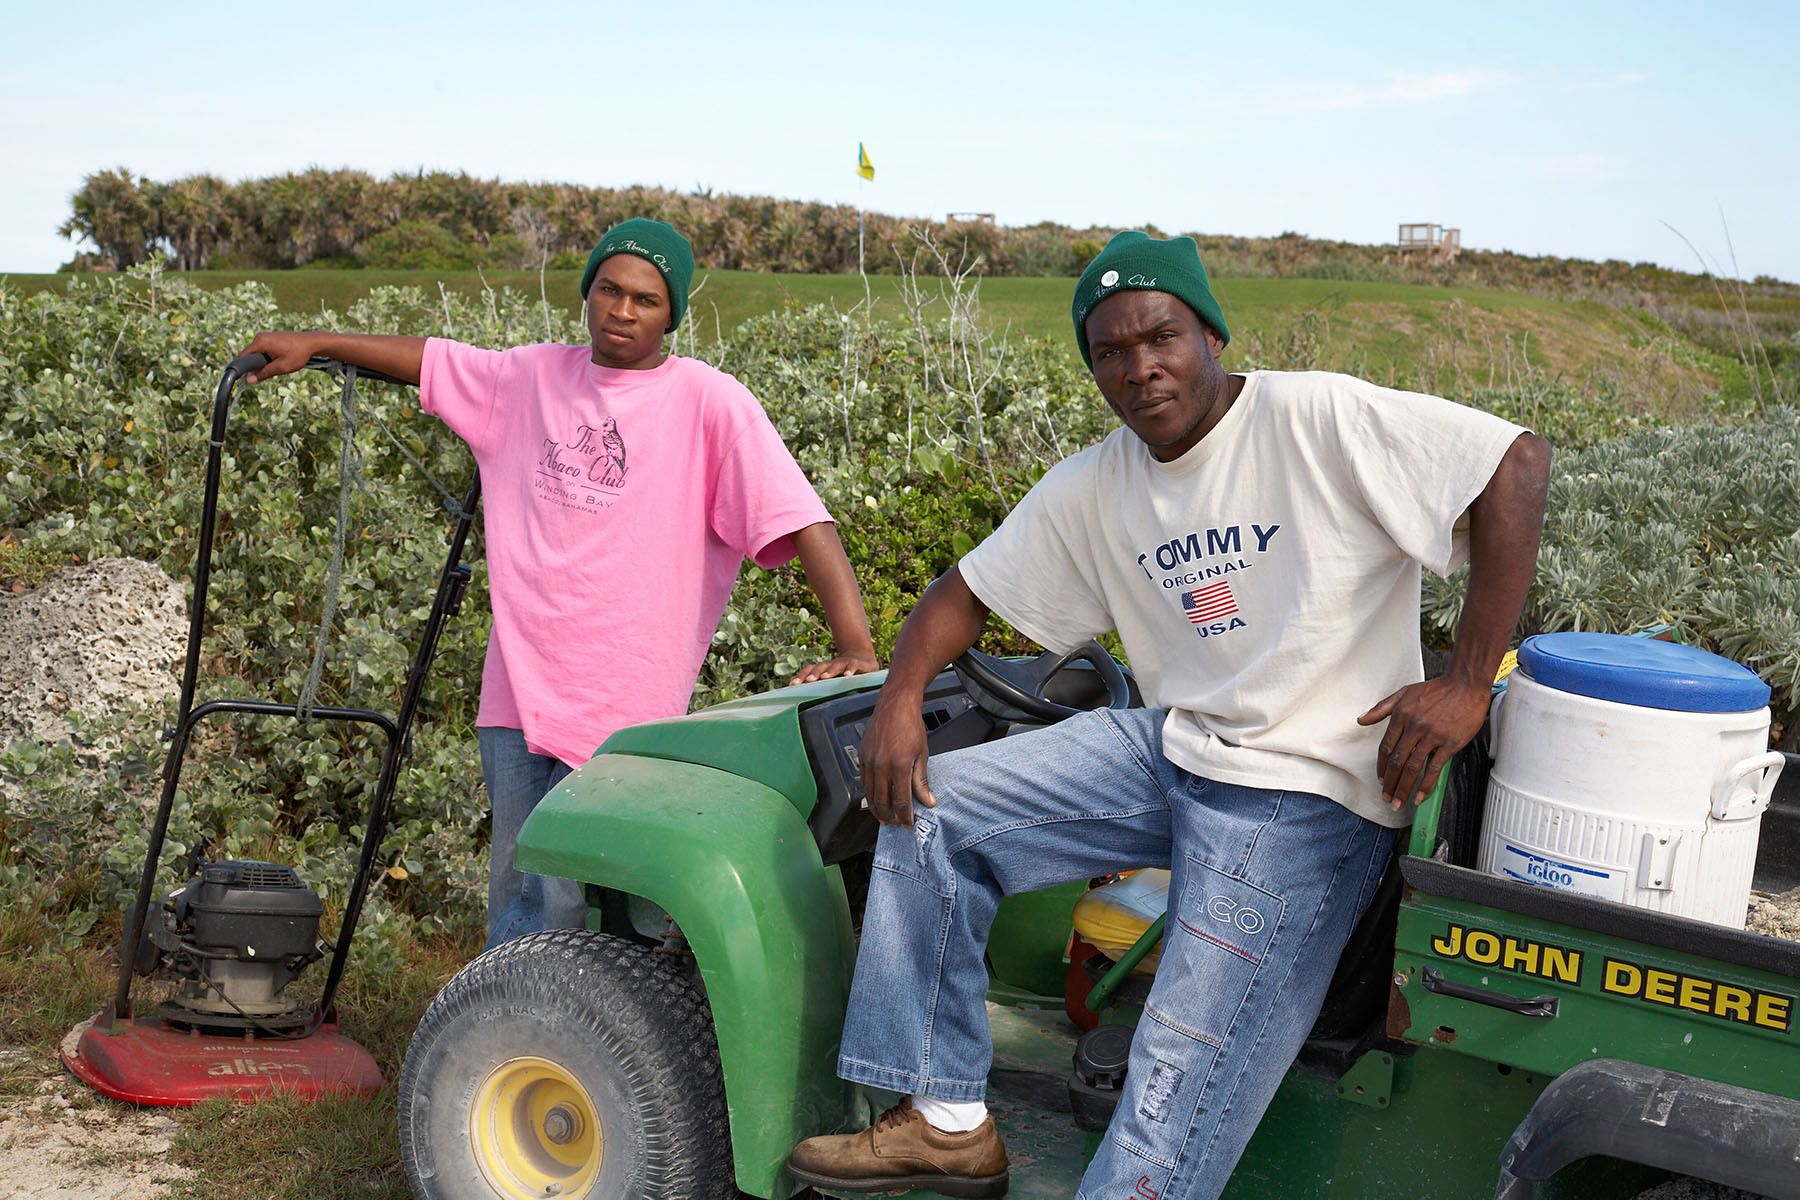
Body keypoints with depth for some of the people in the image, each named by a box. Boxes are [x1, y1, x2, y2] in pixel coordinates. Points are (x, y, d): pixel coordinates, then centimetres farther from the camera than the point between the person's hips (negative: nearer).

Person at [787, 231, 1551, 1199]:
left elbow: (1518, 462, -19)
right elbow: (968, 590, 14)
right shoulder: (1093, 487, 7)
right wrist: (901, 697, -6)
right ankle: (946, 1122, 6)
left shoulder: (1316, 418, -13)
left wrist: (1467, 685, -24)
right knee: (928, 810, 0)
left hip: (1308, 793, -7)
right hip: (1171, 747, 7)